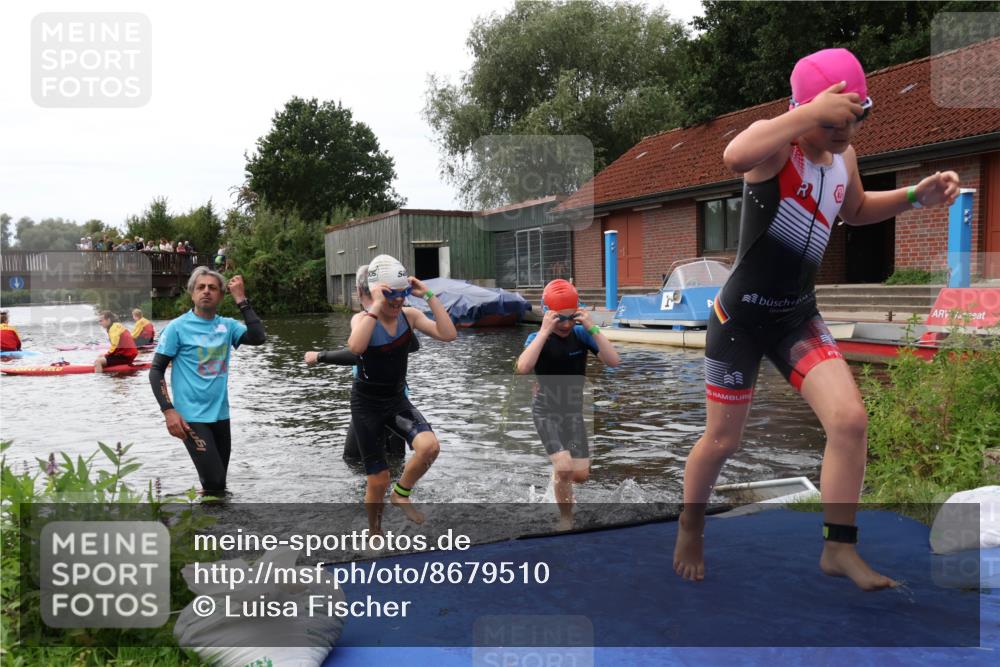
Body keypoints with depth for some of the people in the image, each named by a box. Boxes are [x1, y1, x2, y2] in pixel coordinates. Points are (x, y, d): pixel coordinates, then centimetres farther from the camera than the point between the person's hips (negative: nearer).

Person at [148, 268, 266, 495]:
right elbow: (156, 371, -5)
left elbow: (258, 338, -12)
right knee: (214, 483, -13)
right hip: (192, 418, -5)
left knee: (218, 484, 14)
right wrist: (168, 411, -15)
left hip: (220, 416, 5)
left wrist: (241, 299, -11)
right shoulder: (178, 327, -6)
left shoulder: (227, 325, 5)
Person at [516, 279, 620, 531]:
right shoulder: (538, 338, -15)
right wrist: (545, 331, -35)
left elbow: (613, 361, -21)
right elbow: (523, 368, -36)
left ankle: (558, 475, 36)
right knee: (564, 468, -19)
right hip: (546, 411, -3)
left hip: (574, 410, 3)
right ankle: (566, 519, 6)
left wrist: (592, 328, -28)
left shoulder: (581, 334, -9)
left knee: (581, 475, 0)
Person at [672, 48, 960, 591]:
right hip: (741, 315, -6)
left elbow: (856, 210, 25)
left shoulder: (844, 158, 3)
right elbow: (734, 156, -45)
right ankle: (691, 528, 33)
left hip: (798, 315, 6)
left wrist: (914, 196, 10)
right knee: (722, 440, 5)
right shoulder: (775, 144, -19)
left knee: (851, 420, -9)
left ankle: (838, 548, 7)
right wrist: (813, 114, -46)